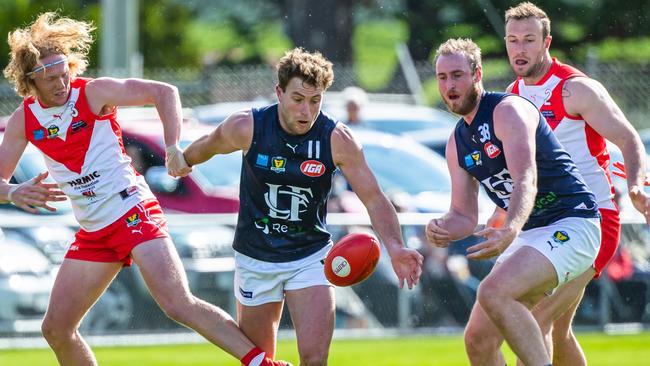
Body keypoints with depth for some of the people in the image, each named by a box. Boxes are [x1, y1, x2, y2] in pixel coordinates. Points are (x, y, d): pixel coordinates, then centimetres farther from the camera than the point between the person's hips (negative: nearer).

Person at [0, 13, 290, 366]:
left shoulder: (93, 92, -10)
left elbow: (164, 92, -9)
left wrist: (173, 147, -22)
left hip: (131, 213, -6)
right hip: (92, 231, 6)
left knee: (178, 304, -23)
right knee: (56, 328, 4)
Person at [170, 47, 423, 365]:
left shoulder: (337, 139, -16)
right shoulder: (247, 127, -16)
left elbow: (374, 199, -15)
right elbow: (209, 145, 7)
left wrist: (394, 247, -32)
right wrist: (183, 161, 28)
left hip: (310, 256, -1)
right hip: (255, 258, 1)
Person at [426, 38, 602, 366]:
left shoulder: (508, 111, -13)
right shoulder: (457, 143, 13)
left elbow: (526, 180, -28)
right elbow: (464, 215, 14)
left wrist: (510, 231, -46)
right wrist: (442, 229, -11)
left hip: (571, 224, -9)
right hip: (530, 234, 9)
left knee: (493, 293, -31)